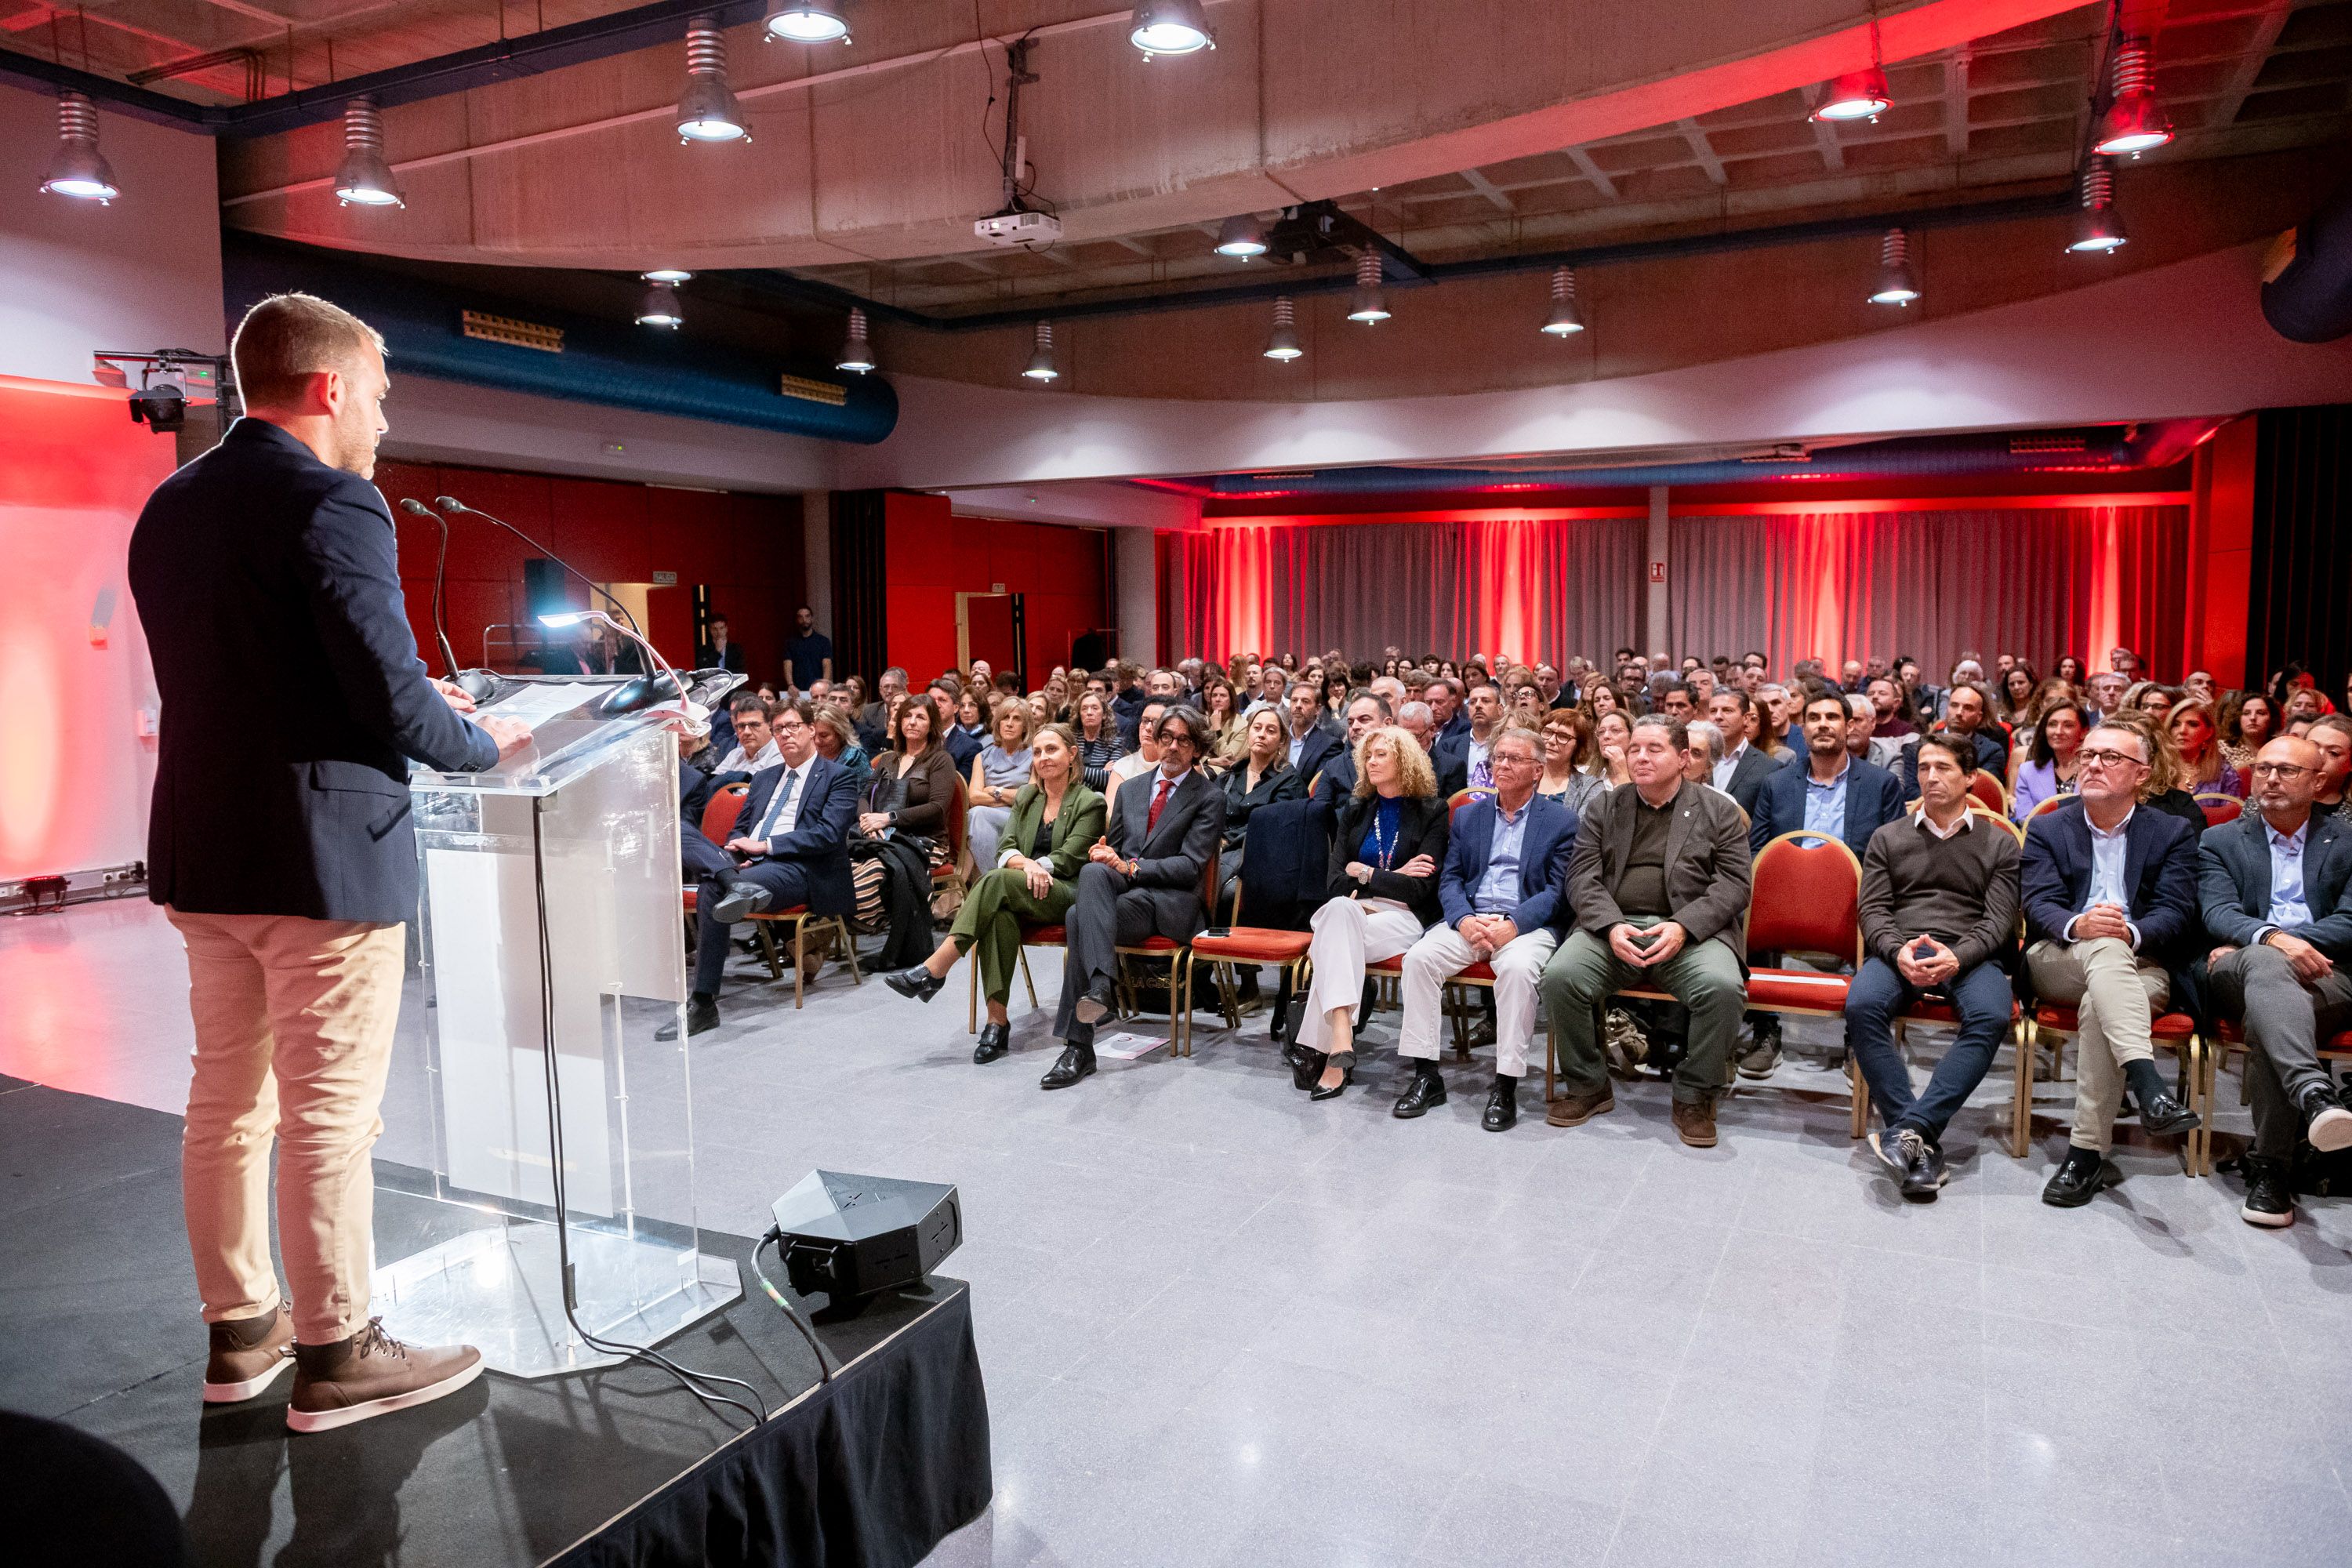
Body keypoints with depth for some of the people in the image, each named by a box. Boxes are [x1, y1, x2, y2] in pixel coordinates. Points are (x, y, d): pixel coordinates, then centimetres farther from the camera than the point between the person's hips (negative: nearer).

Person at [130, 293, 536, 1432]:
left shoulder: (170, 507, 11)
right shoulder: (332, 504, -16)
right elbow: (395, 706, -21)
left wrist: (416, 701, 16)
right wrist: (484, 743, -1)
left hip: (202, 852, 9)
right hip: (320, 856, -9)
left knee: (228, 1099, 17)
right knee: (330, 1115, 2)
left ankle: (239, 1332, 30)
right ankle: (334, 1356, 14)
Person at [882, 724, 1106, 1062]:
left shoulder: (1090, 802, 4)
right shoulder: (1025, 797, 20)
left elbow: (1068, 859, -5)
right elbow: (1005, 850, 8)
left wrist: (1037, 866, -18)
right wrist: (1026, 864, -14)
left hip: (1066, 895, -4)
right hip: (1020, 896, 4)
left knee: (996, 880, -33)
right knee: (1000, 914, -36)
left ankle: (933, 971, -36)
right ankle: (997, 1021, -37)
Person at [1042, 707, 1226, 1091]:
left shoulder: (1209, 798, 4)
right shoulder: (1130, 789, 22)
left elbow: (1191, 865, -5)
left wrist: (1130, 867, -15)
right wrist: (1103, 854, -2)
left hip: (1170, 901, -4)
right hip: (1121, 888, 4)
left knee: (1079, 918, -30)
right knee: (1093, 871, -33)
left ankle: (1078, 1046, -34)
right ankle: (1100, 983, -43)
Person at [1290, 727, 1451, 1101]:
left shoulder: (1431, 812, 6)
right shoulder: (1355, 809, 19)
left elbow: (1420, 888, -5)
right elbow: (1337, 879, 9)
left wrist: (1363, 871, -5)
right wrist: (1392, 878, -4)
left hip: (1403, 918, -3)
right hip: (1353, 909, 3)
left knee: (1335, 933, -35)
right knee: (1340, 908, -36)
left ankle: (1316, 1047, -39)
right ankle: (1340, 1039, -48)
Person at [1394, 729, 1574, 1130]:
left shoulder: (1561, 821, 7)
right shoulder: (1467, 816, 18)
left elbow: (1558, 890, -2)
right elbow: (1450, 879, 11)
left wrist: (1514, 925, -18)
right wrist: (1464, 919, -10)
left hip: (1527, 925, -3)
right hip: (1469, 920, 3)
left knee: (1518, 967, -36)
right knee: (1419, 957, -24)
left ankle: (1506, 1085, -26)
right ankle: (1426, 1075, -17)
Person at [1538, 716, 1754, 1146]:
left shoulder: (1719, 810, 10)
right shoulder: (1604, 808, 15)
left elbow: (1735, 883, 1)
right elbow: (1582, 876, 6)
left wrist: (1684, 926, -16)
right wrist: (1611, 925, -14)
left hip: (1689, 931, -1)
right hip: (1613, 928, 2)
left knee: (1722, 986, -32)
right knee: (1560, 975, -26)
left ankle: (1694, 1096, -7)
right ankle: (1588, 1087, -3)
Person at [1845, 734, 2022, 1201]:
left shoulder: (1999, 843, 16)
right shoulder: (1888, 838, 19)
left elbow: (1999, 920, 4)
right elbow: (1874, 910, 10)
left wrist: (1957, 957, -17)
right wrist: (1898, 951, -14)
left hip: (1970, 955, 0)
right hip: (1898, 951, 1)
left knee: (1991, 1016, -36)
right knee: (1862, 1006, -33)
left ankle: (1909, 1128, -37)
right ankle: (1922, 1142, -30)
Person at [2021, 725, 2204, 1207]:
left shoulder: (2172, 833, 14)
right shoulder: (2047, 829, 15)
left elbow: (2178, 916, 0)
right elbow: (2038, 905, -1)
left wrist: (2131, 931, -22)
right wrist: (2077, 925, -25)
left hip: (2139, 966, 0)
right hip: (2058, 963, 0)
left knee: (2098, 1004, -35)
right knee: (2105, 949, -36)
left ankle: (2087, 1151, -34)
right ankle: (2149, 1089, -54)